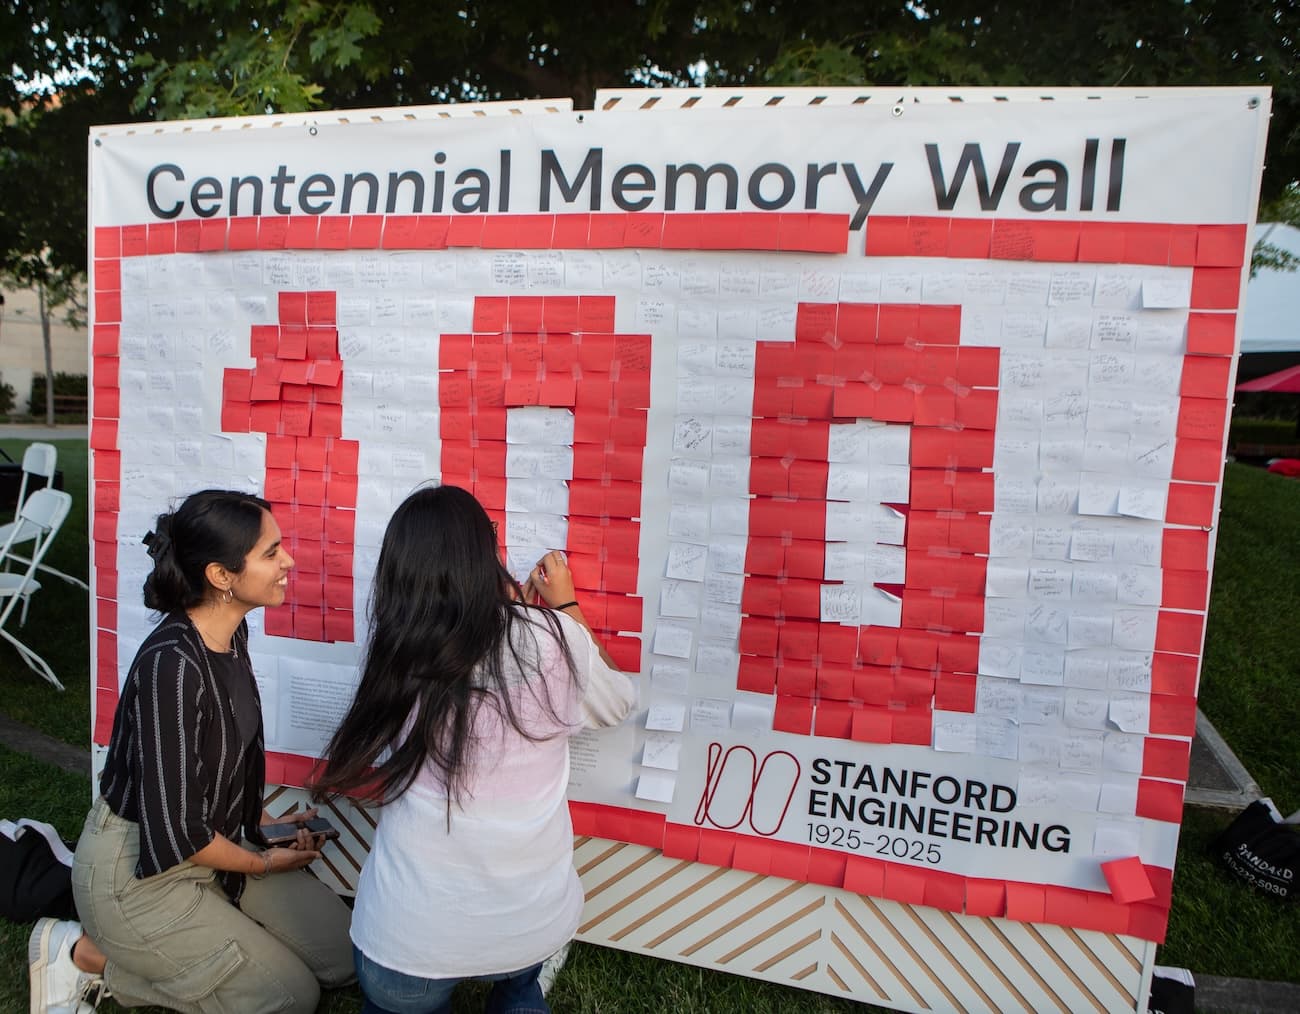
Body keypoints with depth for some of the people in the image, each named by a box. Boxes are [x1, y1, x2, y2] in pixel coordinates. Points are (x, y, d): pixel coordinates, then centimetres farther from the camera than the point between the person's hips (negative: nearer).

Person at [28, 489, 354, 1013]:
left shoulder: (232, 631, -5)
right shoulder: (172, 664, -30)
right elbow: (174, 832, -26)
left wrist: (263, 822, 6)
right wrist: (262, 863, -10)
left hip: (206, 843, 8)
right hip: (135, 872, -8)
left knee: (343, 954, 6)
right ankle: (86, 955, 8)